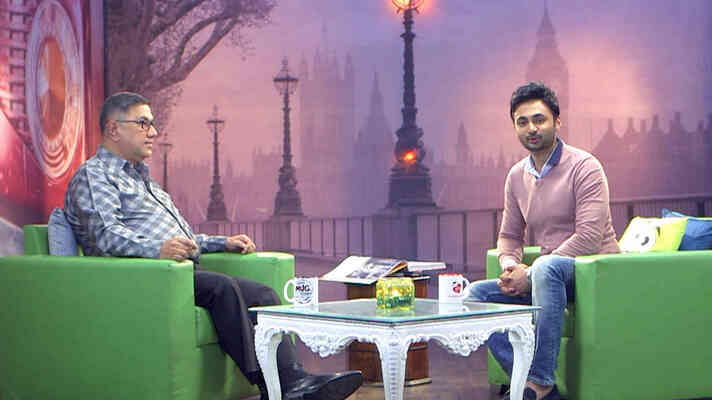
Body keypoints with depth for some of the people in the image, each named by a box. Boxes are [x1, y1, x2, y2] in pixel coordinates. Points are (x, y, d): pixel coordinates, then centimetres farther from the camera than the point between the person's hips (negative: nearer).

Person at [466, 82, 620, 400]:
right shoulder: (516, 176, 11)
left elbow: (589, 237, -19)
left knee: (546, 267, -38)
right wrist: (509, 265, -7)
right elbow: (509, 235, 18)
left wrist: (530, 274, -21)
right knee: (476, 294, -11)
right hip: (548, 279, 7)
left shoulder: (583, 167, -10)